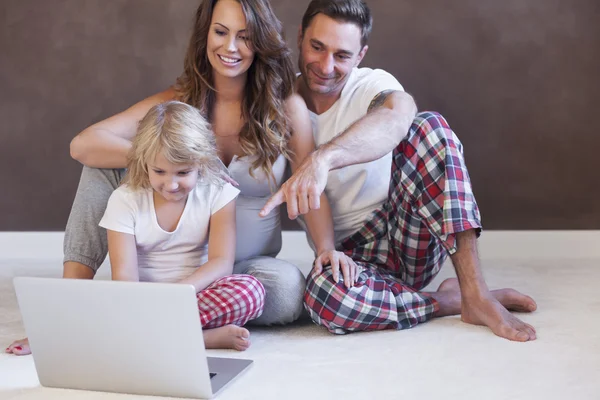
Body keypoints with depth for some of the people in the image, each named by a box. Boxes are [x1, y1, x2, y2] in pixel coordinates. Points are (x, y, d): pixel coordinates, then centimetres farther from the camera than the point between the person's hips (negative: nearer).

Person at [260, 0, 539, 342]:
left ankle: (475, 292, -28)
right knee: (323, 294, -38)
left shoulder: (372, 85, -6)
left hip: (408, 238, 0)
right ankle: (450, 301, -13)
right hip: (351, 253, 0)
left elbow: (400, 110, -33)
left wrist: (323, 158, -51)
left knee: (428, 127, -26)